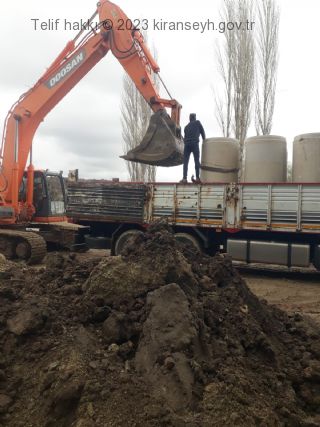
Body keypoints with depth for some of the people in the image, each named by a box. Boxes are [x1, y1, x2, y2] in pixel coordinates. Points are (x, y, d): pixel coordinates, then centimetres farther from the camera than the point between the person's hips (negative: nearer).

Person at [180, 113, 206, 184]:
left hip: (187, 144, 3)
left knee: (185, 162, 2)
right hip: (195, 143, -3)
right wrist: (204, 139, 26)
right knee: (197, 161, 2)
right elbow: (202, 131, 14)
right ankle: (197, 178, -1)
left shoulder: (186, 126, 24)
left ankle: (185, 178, -6)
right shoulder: (197, 122, 12)